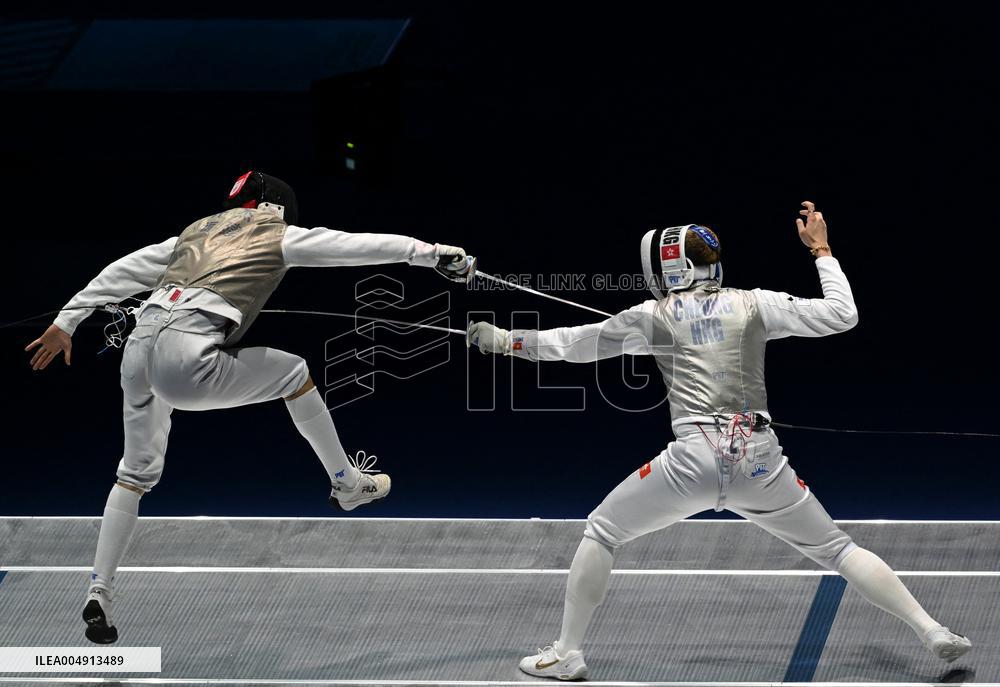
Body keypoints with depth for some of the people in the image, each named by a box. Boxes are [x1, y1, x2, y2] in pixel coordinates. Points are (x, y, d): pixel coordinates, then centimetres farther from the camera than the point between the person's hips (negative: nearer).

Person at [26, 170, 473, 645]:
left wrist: (65, 322, 27)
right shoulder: (278, 234, 14)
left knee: (137, 474, 25)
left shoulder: (199, 230, 29)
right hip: (186, 360, -6)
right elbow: (358, 245, 12)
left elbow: (120, 273, 25)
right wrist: (428, 252, 16)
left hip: (138, 348, 6)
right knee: (294, 372, 20)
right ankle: (346, 483, 33)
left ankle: (98, 594, 17)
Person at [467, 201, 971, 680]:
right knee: (835, 549, 15)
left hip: (694, 460, -2)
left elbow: (572, 344, 18)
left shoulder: (654, 317, 8)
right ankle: (933, 633, 3)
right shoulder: (752, 304, 9)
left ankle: (566, 655, 13)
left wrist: (504, 340, 31)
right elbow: (842, 316, 6)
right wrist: (821, 251, 17)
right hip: (758, 461, 2)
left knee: (601, 533, 17)